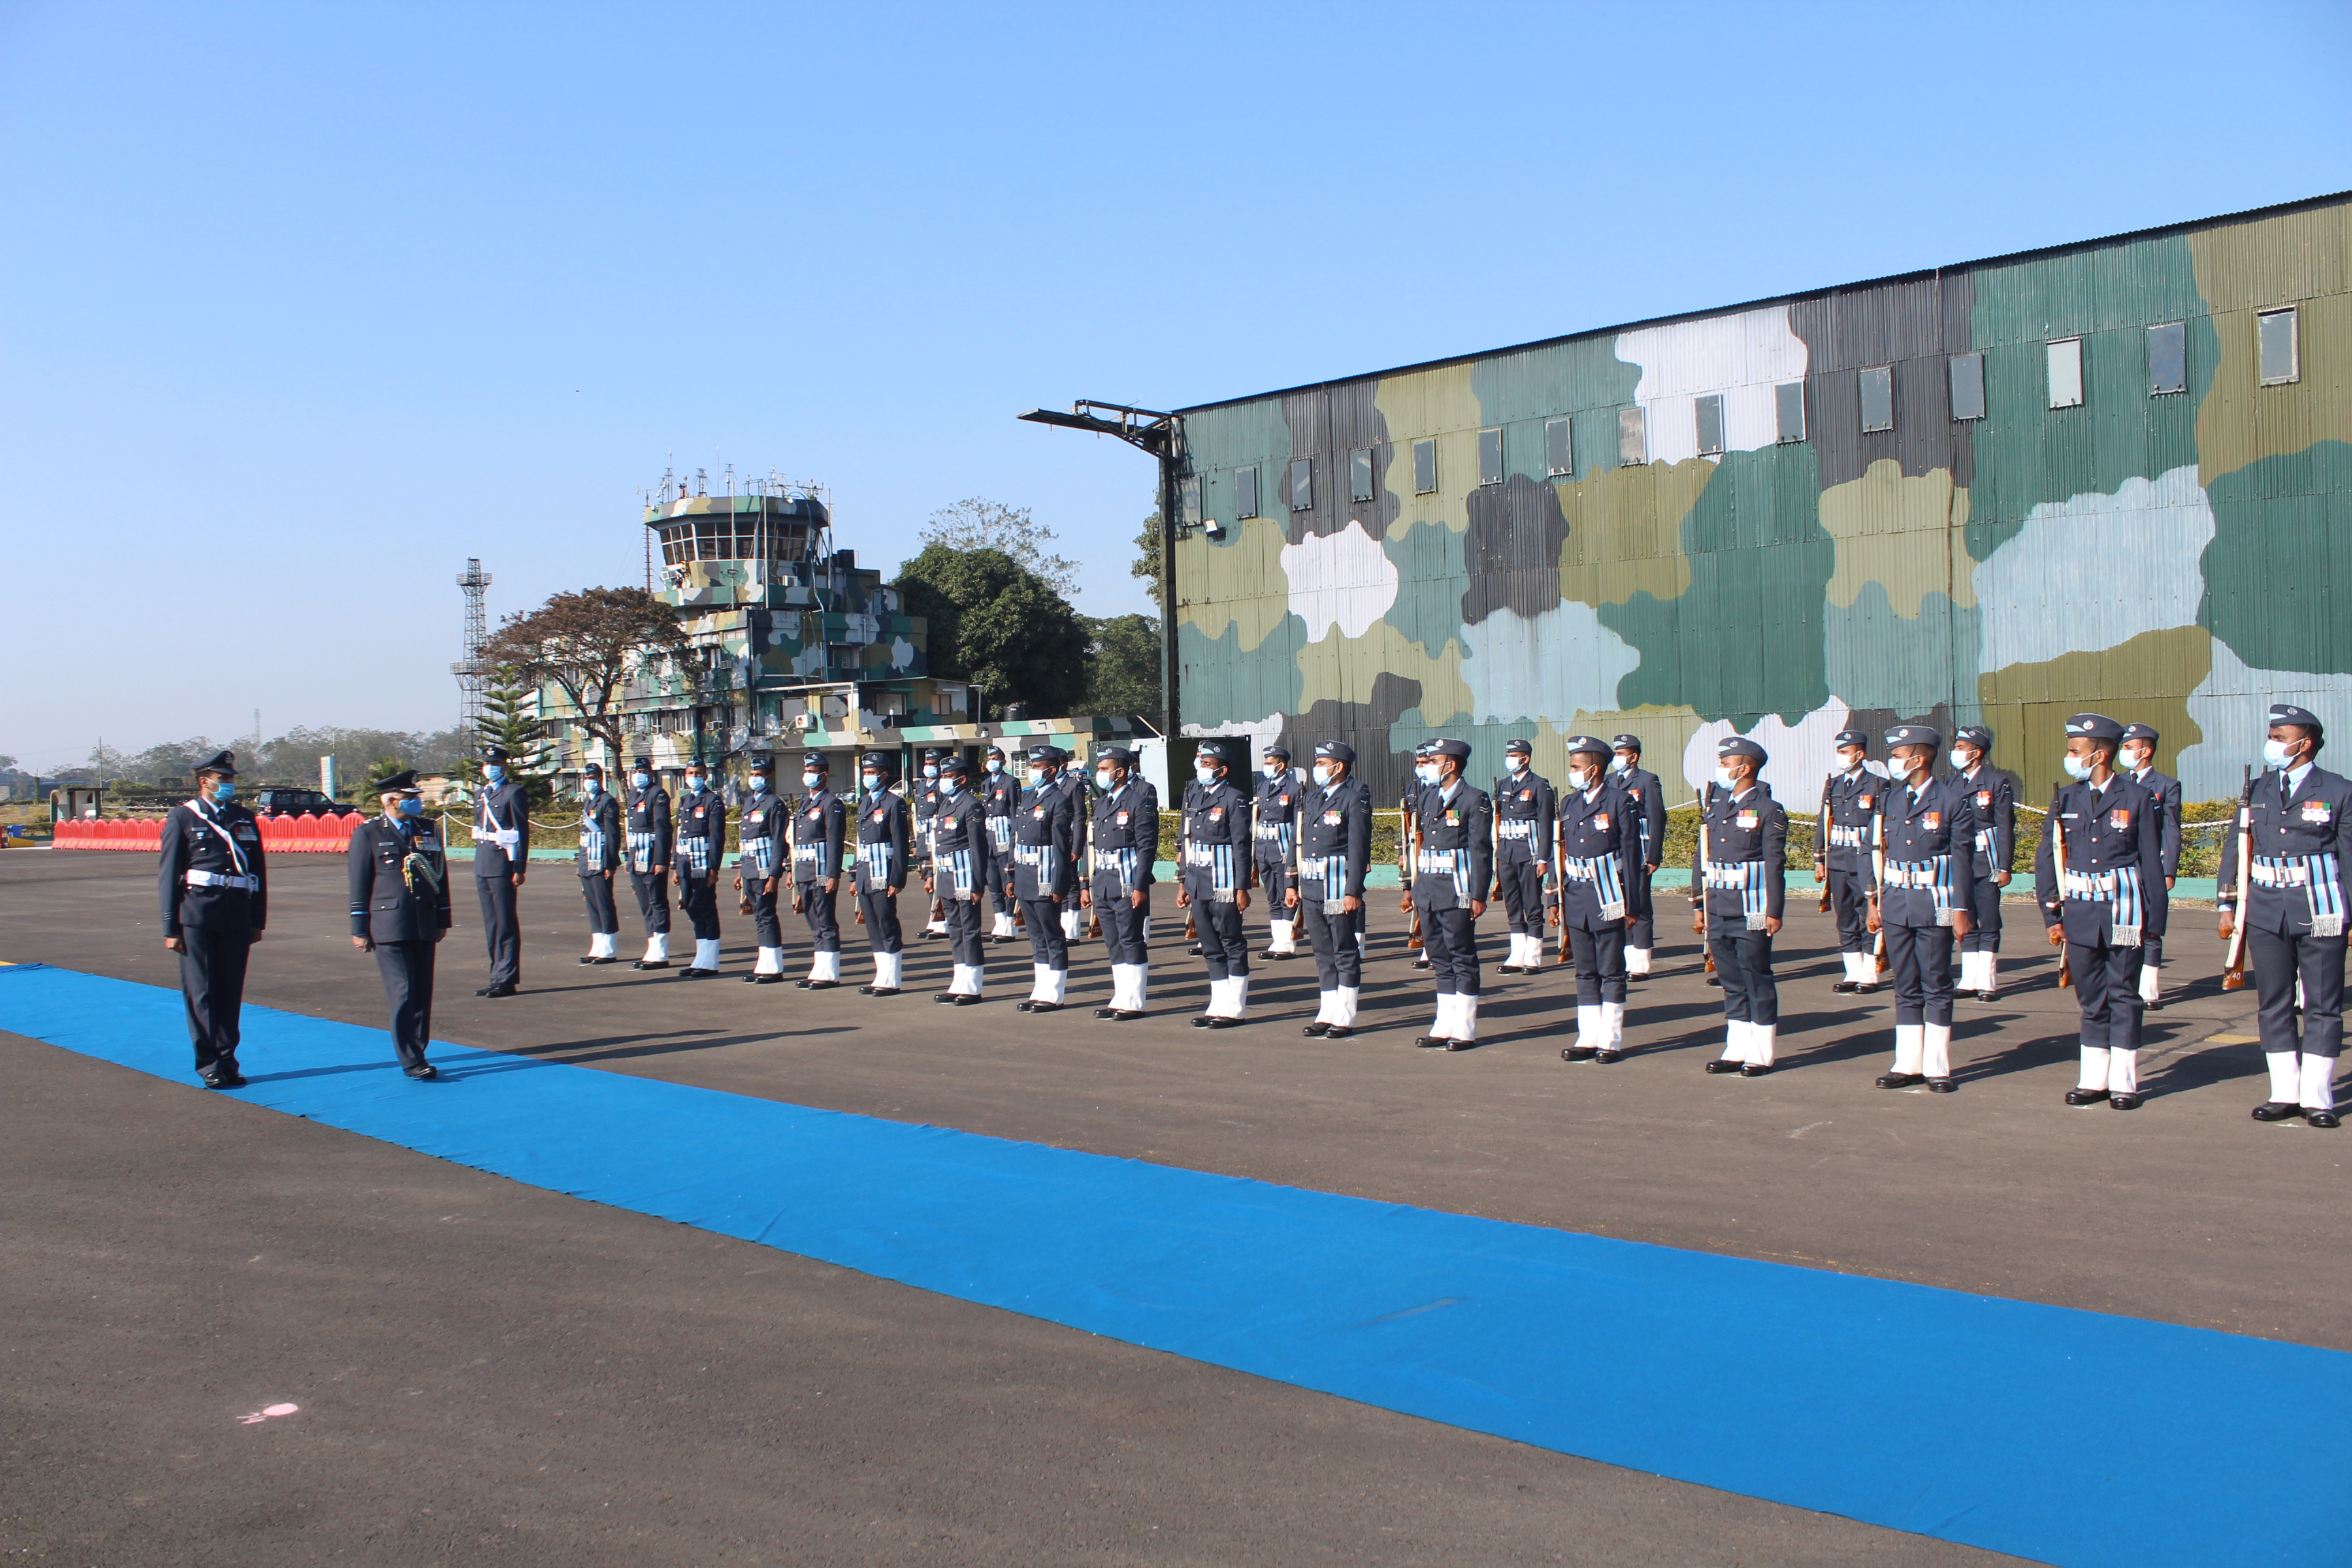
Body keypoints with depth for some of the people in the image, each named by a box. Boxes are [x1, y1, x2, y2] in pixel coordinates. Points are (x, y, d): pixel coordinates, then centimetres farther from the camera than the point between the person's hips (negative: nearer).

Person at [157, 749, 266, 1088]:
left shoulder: (245, 819, 13)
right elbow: (168, 875, 1)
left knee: (232, 992, 7)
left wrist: (257, 920, 10)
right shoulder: (183, 818, 2)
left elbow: (259, 871, 15)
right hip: (198, 915, -3)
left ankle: (228, 1059, 15)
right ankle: (210, 1065, 4)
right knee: (201, 992, -1)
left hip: (237, 916, 3)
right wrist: (171, 927, -4)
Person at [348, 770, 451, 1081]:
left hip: (424, 926, 4)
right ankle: (411, 1060, -4)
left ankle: (417, 1052, 16)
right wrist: (360, 929, -1)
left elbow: (441, 875, 16)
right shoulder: (368, 833, 0)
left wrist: (442, 920, 15)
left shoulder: (428, 829, 12)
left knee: (423, 993, 6)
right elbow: (359, 884, 0)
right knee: (403, 993, -7)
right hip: (389, 927, -4)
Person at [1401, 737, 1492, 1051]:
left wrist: (1479, 895, -16)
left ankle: (1465, 1030, 6)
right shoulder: (1427, 797, 14)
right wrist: (1411, 888, 14)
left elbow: (1481, 850, -11)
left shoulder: (1474, 799, -7)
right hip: (1428, 891, 7)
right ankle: (1444, 1026, 19)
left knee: (1462, 958, 0)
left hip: (1457, 893, -7)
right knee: (1439, 959, 12)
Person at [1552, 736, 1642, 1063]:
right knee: (1585, 973, 10)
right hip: (1575, 898, 6)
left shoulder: (1620, 801, -6)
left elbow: (1631, 854, -7)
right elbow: (1558, 855, 13)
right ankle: (1588, 1039, 15)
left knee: (1612, 973, 2)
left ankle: (1611, 1041, 7)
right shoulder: (1568, 803, 11)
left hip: (1607, 899, -5)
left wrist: (1630, 904, -9)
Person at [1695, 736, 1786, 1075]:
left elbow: (1774, 864, -8)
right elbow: (1701, 858, 15)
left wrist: (1774, 911, -12)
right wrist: (1698, 905, 12)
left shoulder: (1768, 810, -5)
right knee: (1731, 982, 11)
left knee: (1757, 980, 1)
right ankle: (1736, 1051, 18)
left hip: (1751, 913, -6)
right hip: (1718, 911, 6)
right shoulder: (1715, 807, 13)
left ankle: (1761, 1055, 8)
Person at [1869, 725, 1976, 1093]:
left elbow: (1962, 858, -6)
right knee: (1906, 988, 10)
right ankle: (1908, 1065, 16)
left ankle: (1937, 1068, 9)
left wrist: (1960, 909, -10)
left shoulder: (1953, 800, -5)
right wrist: (1874, 901, 9)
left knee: (1937, 987, 2)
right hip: (1896, 904, 5)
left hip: (1935, 904, -5)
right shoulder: (1888, 799, 10)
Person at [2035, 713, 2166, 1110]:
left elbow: (2152, 863, -1)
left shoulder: (2137, 799, -3)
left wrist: (2154, 919, -2)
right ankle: (2094, 1079, 17)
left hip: (2123, 911, -3)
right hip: (2080, 911, 3)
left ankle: (2124, 1083, 12)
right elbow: (2046, 861, 6)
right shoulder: (2065, 800, 6)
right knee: (2091, 999, 9)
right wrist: (2052, 915, 2)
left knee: (2123, 996, 4)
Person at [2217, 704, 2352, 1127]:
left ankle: (2317, 1096, 9)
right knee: (2274, 1004, 8)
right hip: (2266, 912, 4)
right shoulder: (2256, 790, 10)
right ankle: (2285, 1093, 15)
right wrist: (2228, 905, 6)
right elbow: (2234, 848, 11)